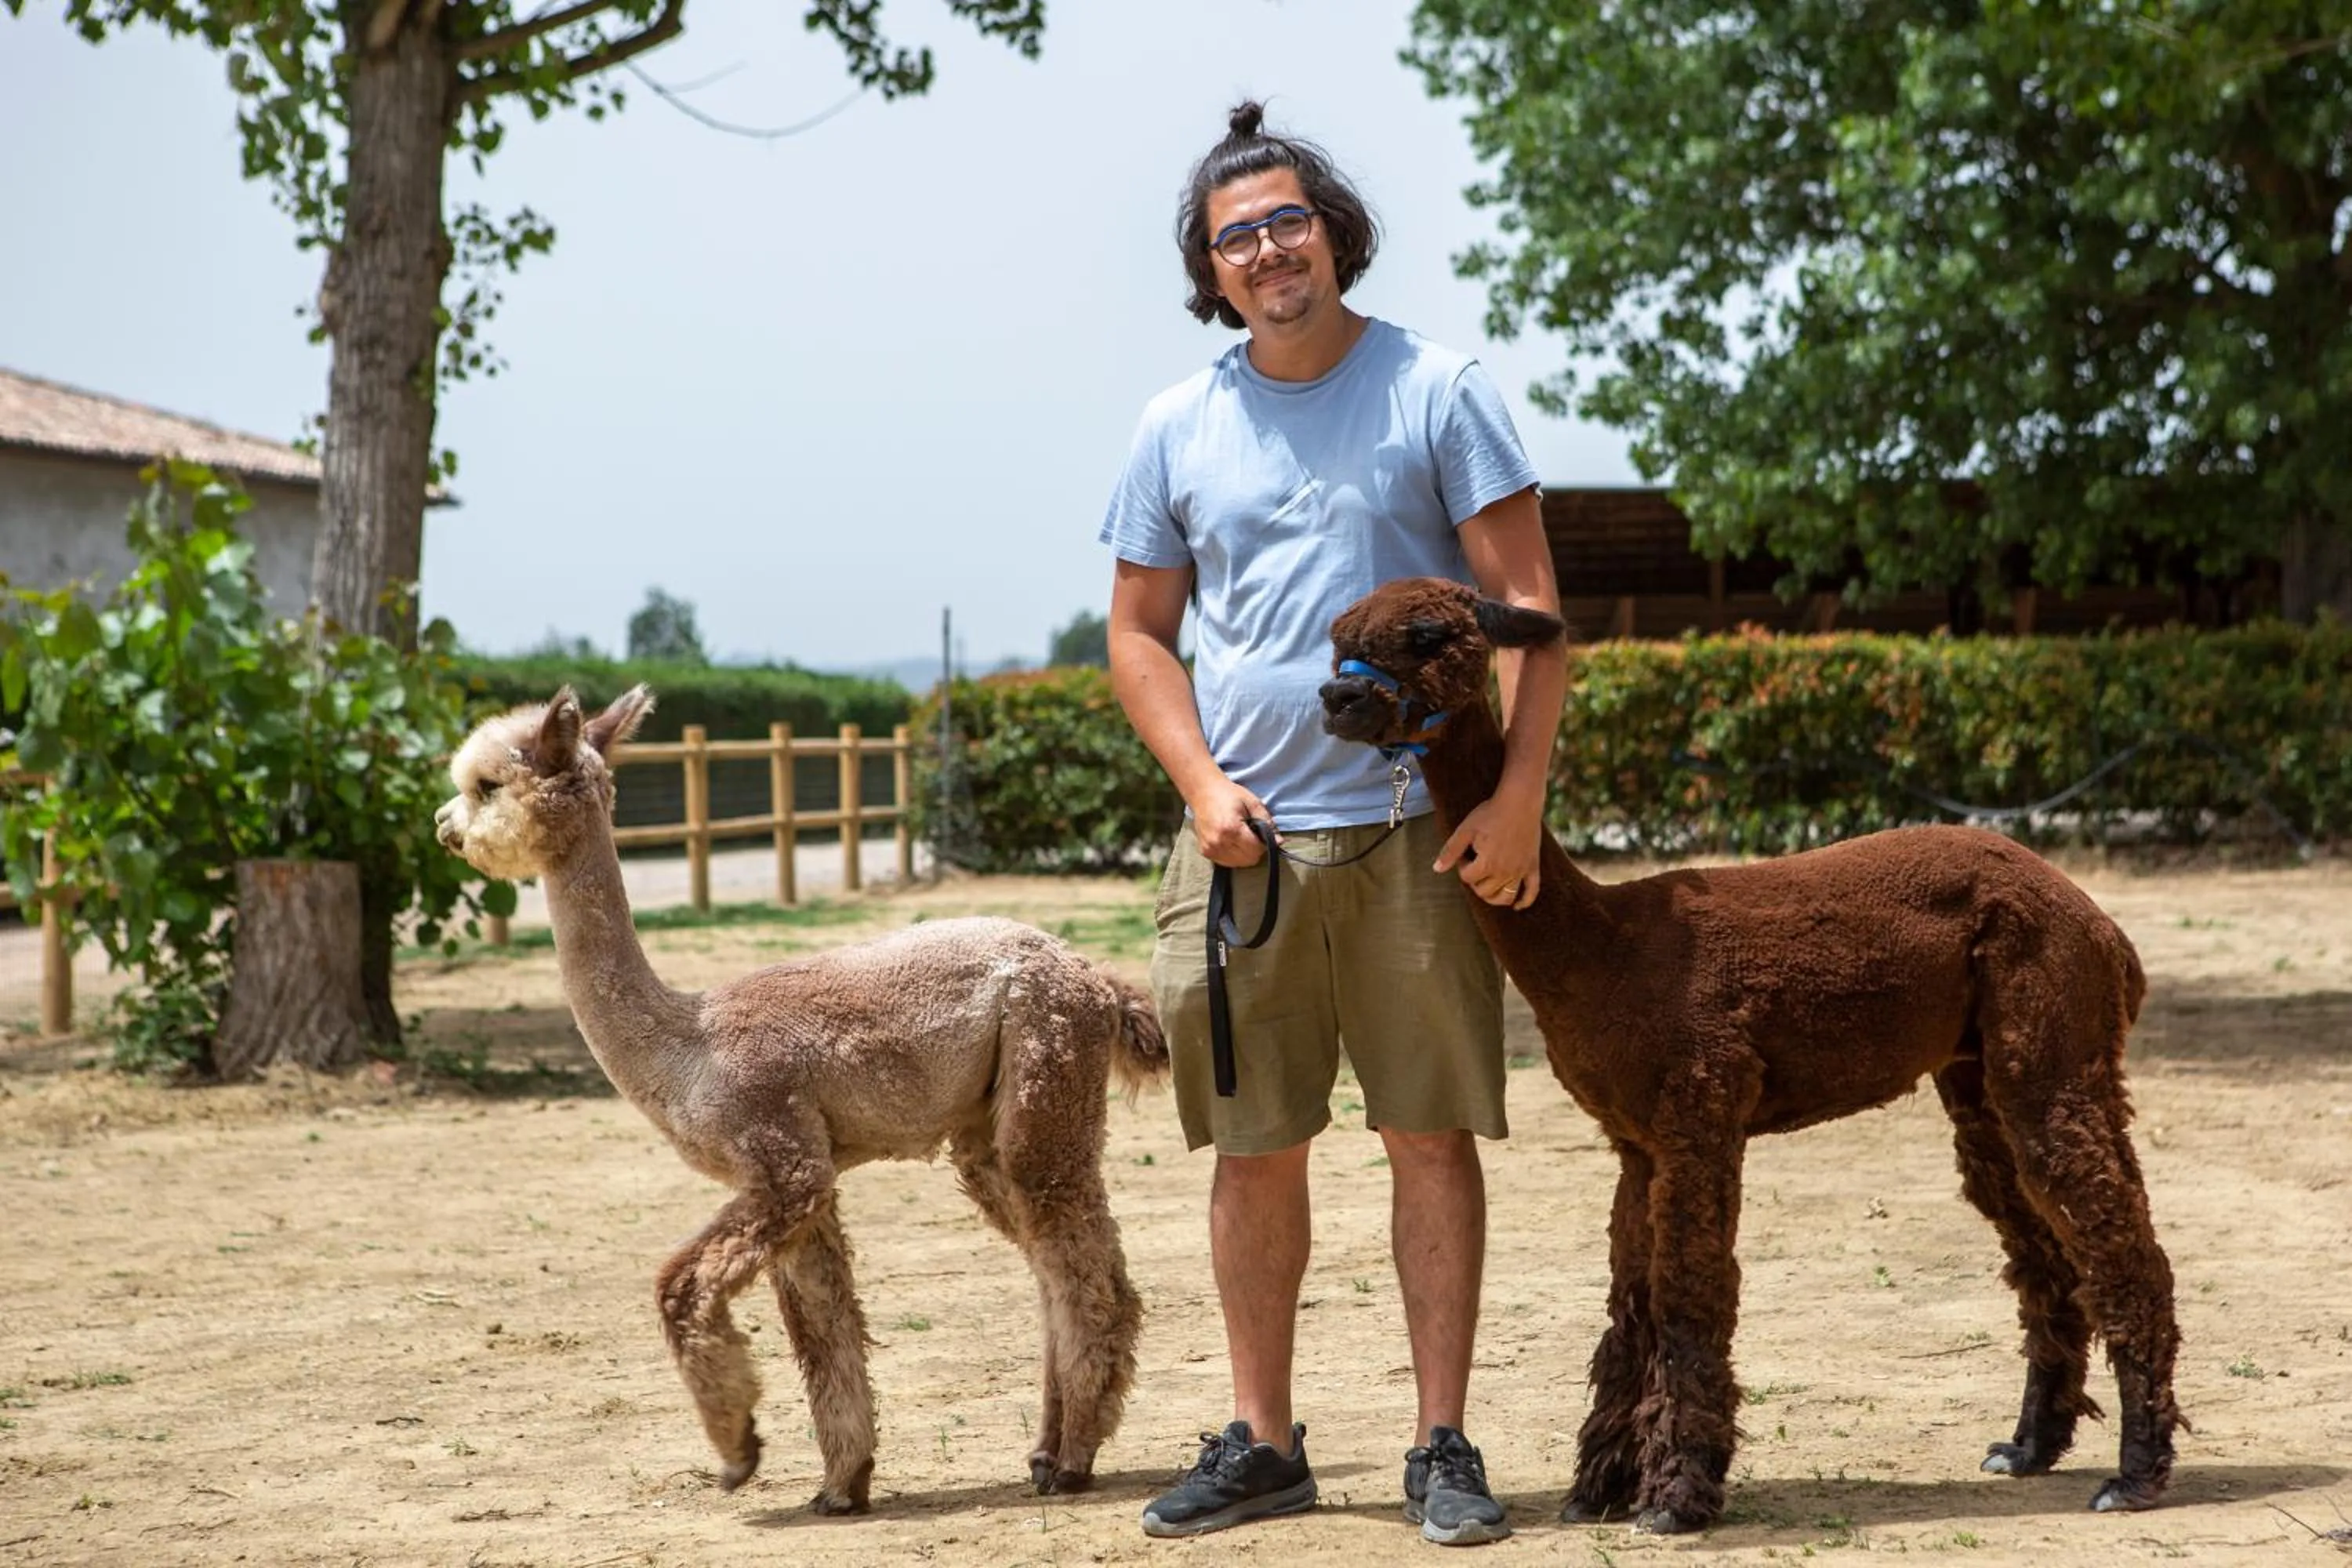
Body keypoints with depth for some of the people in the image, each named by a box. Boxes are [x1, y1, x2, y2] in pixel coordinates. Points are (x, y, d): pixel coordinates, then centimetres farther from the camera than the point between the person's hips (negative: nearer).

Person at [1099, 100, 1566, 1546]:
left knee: (1433, 1135, -1)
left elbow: (1528, 600, -4)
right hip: (1242, 835, 3)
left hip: (1413, 832, -3)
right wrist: (1204, 785, -2)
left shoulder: (1436, 391, 0)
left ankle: (1444, 1448, 7)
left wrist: (1519, 796, -13)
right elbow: (1139, 632, 14)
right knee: (1255, 1147, 7)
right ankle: (1262, 1443, 17)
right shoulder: (1180, 428, 9)